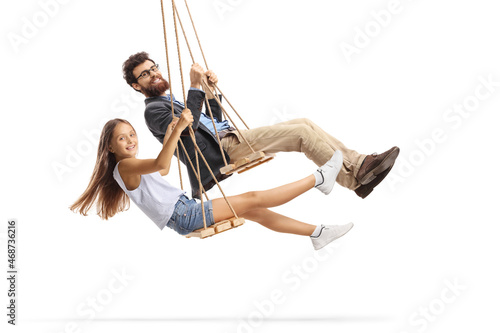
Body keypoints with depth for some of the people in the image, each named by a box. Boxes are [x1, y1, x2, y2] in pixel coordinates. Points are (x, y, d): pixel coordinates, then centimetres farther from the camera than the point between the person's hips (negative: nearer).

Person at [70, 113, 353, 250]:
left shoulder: (135, 167, 18)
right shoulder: (125, 165, -12)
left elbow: (162, 171, 36)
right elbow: (160, 164, -31)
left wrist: (169, 136, 25)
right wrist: (178, 129, -36)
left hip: (186, 211, 10)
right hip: (185, 216, -10)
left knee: (254, 210, 4)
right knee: (252, 199, -10)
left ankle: (318, 233, 5)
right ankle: (318, 178, -8)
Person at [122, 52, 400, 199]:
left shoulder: (171, 101, 29)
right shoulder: (154, 109, -1)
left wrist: (211, 94, 11)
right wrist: (194, 88, -22)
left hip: (228, 140, 10)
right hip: (223, 151, -10)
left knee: (304, 124, -3)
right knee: (303, 132, -19)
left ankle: (357, 165, -8)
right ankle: (356, 178, -19)